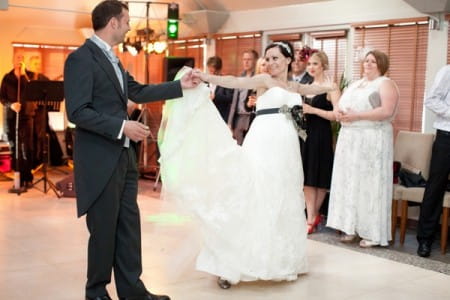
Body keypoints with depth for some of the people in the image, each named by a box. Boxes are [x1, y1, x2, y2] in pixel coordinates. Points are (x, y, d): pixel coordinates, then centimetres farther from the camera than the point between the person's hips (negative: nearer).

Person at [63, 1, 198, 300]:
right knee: (104, 229, 4)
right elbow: (78, 112, -20)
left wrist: (180, 86, 20)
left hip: (123, 156, 9)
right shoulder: (81, 58, -14)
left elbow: (138, 92, 20)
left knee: (129, 225, 12)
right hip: (99, 160, -9)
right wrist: (122, 127, -22)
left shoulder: (112, 58, 14)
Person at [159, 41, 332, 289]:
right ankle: (231, 264, -7)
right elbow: (236, 82, -14)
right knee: (254, 200, -10)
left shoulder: (294, 86, 19)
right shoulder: (265, 80, 1)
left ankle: (280, 260, 20)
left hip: (287, 146, 6)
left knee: (283, 203, 9)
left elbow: (313, 89, 39)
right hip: (265, 144, -6)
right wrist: (207, 78, -28)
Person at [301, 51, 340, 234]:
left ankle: (313, 216, 13)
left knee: (320, 177, 2)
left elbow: (337, 115, -17)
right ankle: (312, 217, 11)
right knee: (307, 177, 4)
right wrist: (300, 111, 3)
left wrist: (312, 110, -19)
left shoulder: (331, 87, -7)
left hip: (321, 136, -6)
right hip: (306, 134, 6)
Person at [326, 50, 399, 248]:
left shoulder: (385, 84, -3)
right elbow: (342, 106, 22)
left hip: (372, 140, -7)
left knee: (369, 184, -6)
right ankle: (351, 227, 13)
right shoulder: (355, 85, 19)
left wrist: (357, 116, -19)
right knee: (349, 183, 6)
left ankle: (372, 233, 1)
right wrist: (340, 114, -3)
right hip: (349, 140, 7)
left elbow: (387, 111, -17)